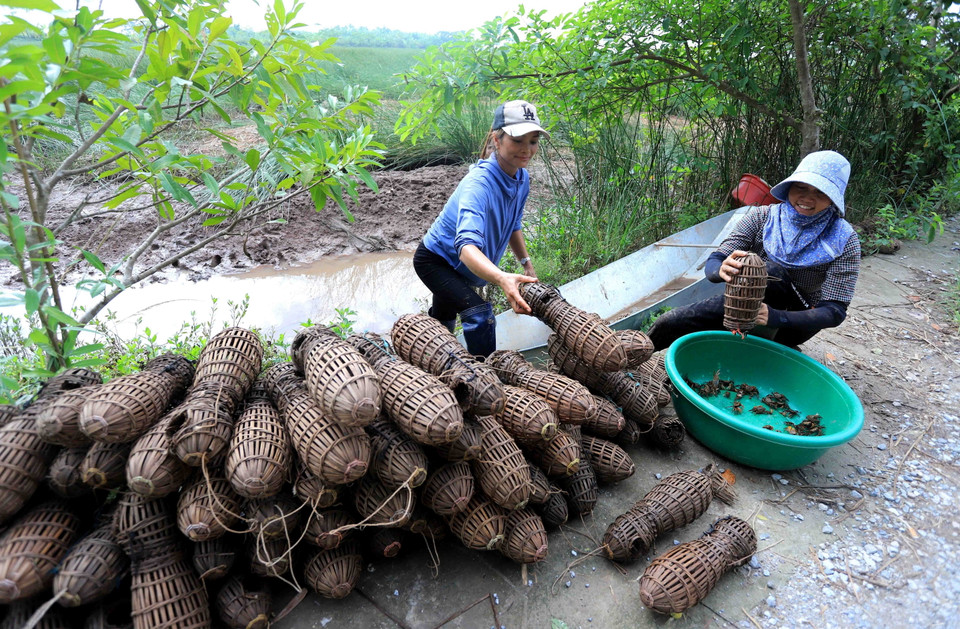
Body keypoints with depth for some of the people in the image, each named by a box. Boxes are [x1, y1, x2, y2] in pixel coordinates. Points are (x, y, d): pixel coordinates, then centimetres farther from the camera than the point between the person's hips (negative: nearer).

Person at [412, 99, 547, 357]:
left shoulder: (522, 178, -11)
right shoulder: (478, 183, -37)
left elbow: (512, 225, 7)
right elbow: (467, 244, -52)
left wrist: (527, 264, -4)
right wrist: (502, 279, -69)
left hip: (461, 268, 8)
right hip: (435, 260, -8)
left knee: (442, 324, 26)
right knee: (479, 314, -28)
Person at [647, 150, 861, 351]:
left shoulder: (844, 242, -16)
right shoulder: (763, 217, -12)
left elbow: (834, 312, -23)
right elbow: (712, 264, -20)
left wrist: (774, 317, -43)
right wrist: (722, 269, -47)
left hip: (794, 322, -1)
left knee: (772, 271, -33)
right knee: (668, 323, -19)